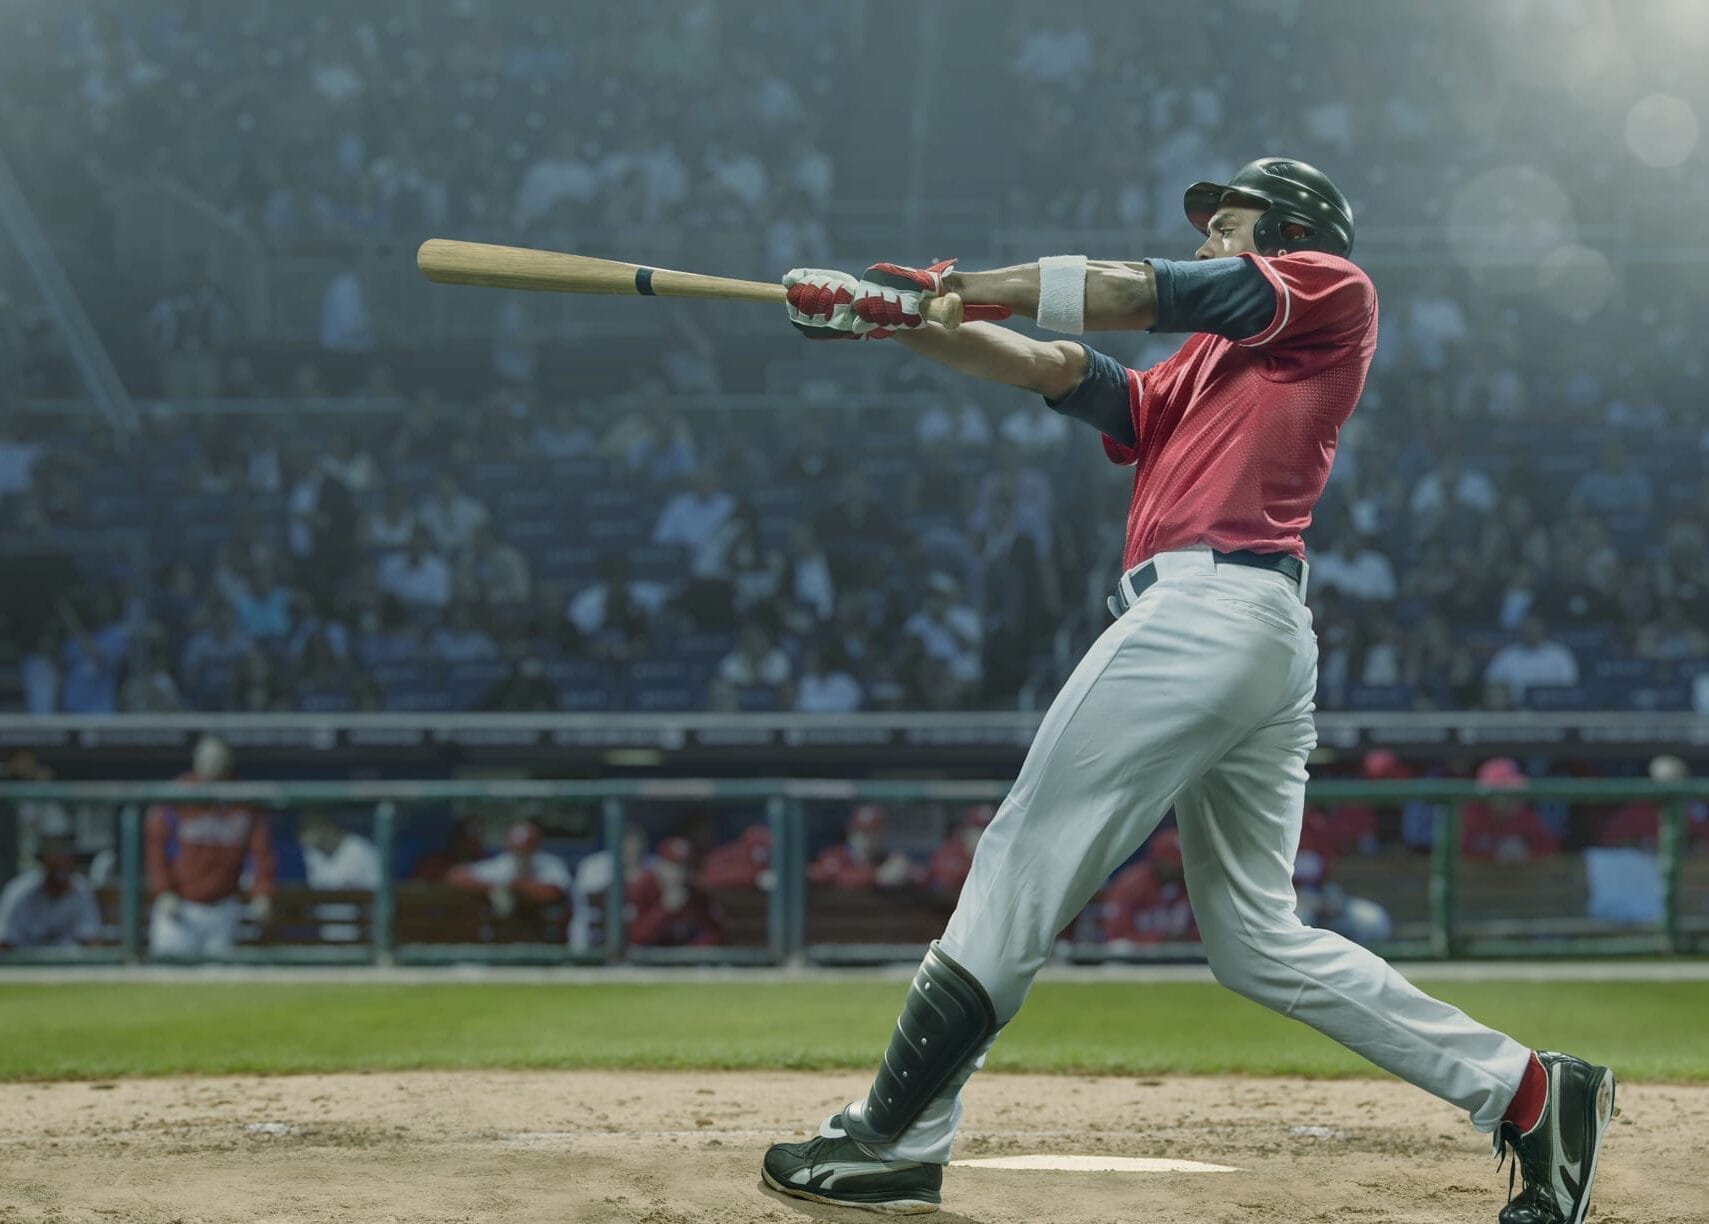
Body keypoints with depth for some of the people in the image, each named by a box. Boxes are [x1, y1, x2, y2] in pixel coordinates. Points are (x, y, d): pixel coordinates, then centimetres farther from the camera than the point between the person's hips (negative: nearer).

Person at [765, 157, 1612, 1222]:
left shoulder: (1334, 290, 8)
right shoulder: (1196, 373, 30)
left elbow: (1140, 293, 1)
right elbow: (1062, 370, 21)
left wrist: (951, 285, 4)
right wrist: (901, 320, 10)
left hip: (1211, 604, -10)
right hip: (1269, 647, 10)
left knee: (1024, 861, -8)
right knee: (1258, 940, 8)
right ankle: (1529, 1093, 6)